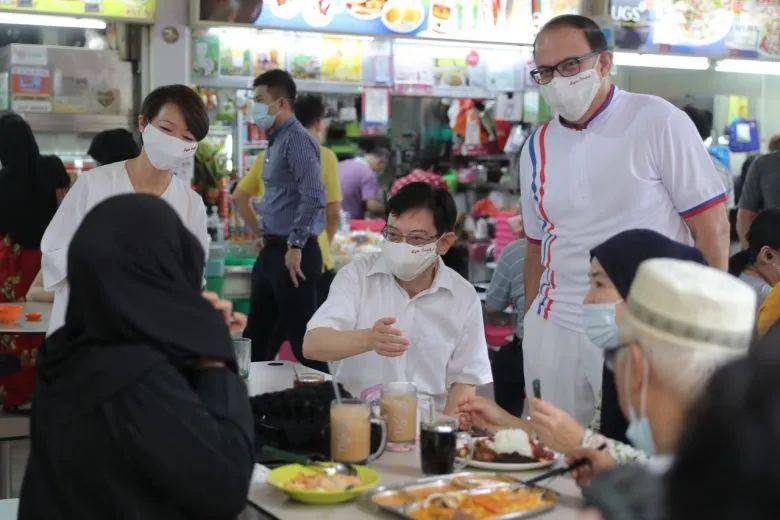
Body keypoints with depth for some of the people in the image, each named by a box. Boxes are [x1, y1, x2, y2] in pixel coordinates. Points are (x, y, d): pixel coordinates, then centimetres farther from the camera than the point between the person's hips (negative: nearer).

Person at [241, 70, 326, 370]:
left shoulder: (297, 140, -14)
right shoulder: (276, 140, 16)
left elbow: (313, 197, -24)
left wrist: (295, 247, -22)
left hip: (294, 254, -10)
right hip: (272, 251, 10)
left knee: (303, 343, -4)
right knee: (256, 337, 15)